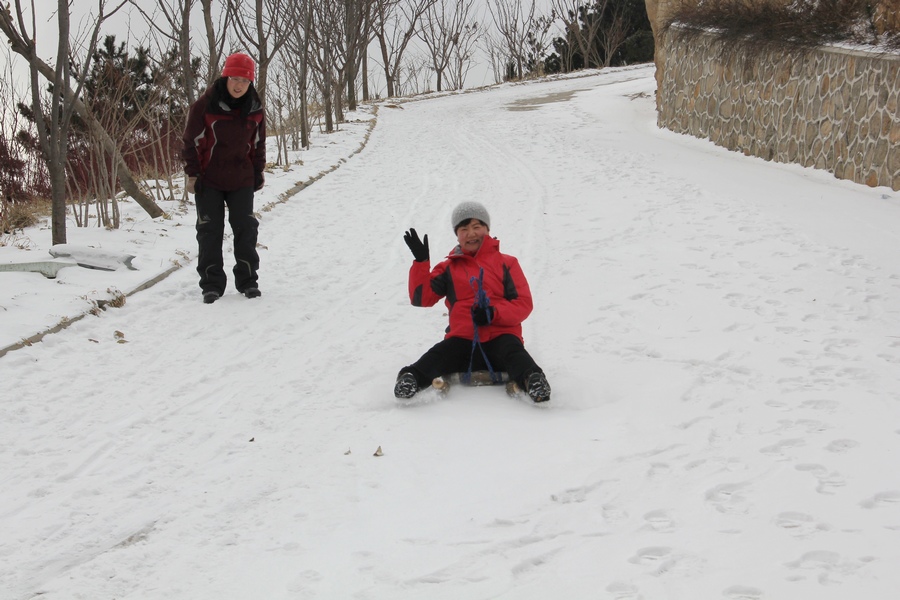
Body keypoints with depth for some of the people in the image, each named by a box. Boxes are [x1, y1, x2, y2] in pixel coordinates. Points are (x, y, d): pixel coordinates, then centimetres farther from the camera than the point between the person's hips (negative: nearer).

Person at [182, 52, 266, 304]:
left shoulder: (255, 108, 0)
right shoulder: (205, 105, -13)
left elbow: (258, 142, 13)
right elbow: (191, 141, -7)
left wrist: (259, 171, 14)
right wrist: (192, 174, -9)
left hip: (242, 179, 3)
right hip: (209, 179, -3)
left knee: (246, 228, 5)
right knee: (210, 231, 1)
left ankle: (248, 280, 15)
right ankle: (211, 284, 7)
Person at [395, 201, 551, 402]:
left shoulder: (506, 263, 13)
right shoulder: (449, 268, 18)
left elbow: (524, 304, 4)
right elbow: (422, 298, 7)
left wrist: (494, 313, -15)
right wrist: (421, 262, -5)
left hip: (501, 335, -1)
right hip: (462, 339, 1)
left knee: (513, 352, -34)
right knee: (440, 354, -29)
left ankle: (531, 379, -59)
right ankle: (411, 378, -53)